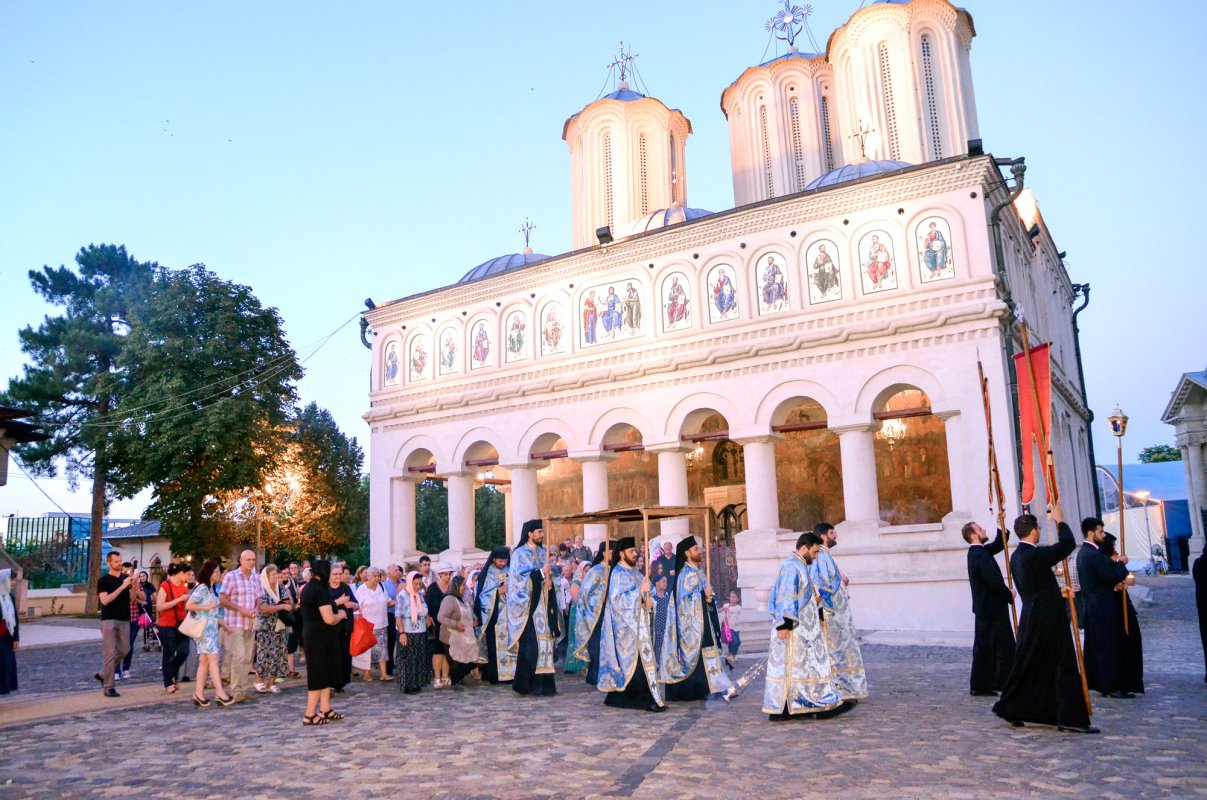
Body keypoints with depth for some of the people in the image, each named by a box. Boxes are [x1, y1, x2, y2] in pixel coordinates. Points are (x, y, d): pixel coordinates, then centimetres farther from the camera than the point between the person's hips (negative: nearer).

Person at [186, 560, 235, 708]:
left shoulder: (211, 589, 17)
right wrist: (208, 607, -14)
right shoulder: (202, 588, -10)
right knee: (213, 657, -12)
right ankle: (220, 692, -14)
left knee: (204, 660, 7)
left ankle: (199, 693, 10)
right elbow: (188, 606, -19)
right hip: (204, 627, -9)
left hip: (212, 627, 9)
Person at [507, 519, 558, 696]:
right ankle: (525, 683, 0)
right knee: (529, 644, -8)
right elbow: (519, 578, -12)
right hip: (527, 605, -6)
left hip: (543, 604, 6)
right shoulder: (519, 553, -5)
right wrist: (541, 573, -15)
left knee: (544, 641, 4)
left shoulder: (543, 552, 14)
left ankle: (543, 682, 10)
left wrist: (549, 582, -3)